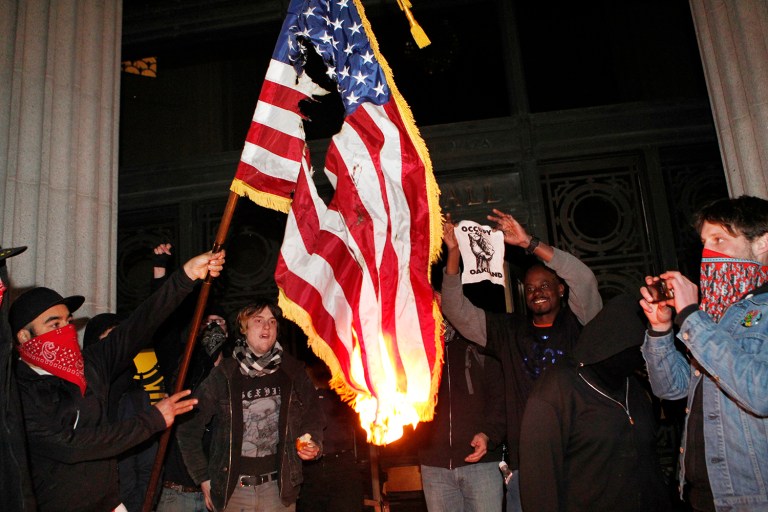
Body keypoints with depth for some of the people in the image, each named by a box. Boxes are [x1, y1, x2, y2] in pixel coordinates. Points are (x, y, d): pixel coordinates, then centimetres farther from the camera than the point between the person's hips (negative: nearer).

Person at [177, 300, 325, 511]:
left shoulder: (293, 373, -2)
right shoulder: (223, 375, -6)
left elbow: (313, 419, 11)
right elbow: (188, 429, 1)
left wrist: (313, 446, -7)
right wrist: (204, 479, 0)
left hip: (279, 488, 1)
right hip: (232, 489, -1)